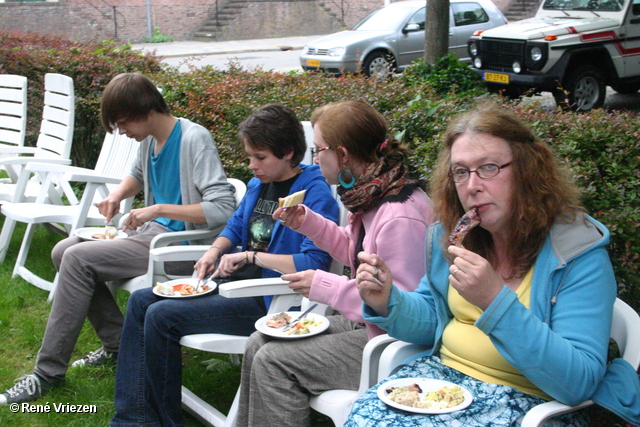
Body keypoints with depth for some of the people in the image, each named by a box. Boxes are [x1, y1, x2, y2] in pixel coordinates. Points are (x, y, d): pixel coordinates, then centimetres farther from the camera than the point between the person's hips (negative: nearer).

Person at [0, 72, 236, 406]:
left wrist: (158, 209, -25)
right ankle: (117, 343, 9)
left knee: (78, 259, -20)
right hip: (150, 232, 10)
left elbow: (223, 209, -25)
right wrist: (118, 195, 8)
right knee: (63, 251, 3)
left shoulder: (194, 139, -18)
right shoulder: (150, 139, 7)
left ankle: (48, 373, -9)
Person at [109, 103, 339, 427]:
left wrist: (249, 256, -21)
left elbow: (314, 263, -25)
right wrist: (214, 252, 3)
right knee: (141, 300, 4)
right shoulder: (258, 184, 11)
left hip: (268, 300, -10)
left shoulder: (314, 193, -15)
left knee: (162, 315, -19)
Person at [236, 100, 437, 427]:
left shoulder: (400, 217, -28)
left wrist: (325, 287, -24)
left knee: (272, 361, -13)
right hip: (360, 324, 10)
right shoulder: (373, 194, 4)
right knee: (258, 344, 7)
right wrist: (307, 222, 8)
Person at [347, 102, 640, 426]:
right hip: (444, 372, 5)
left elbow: (580, 383, -23)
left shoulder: (579, 253, -15)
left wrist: (495, 300, -33)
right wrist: (388, 303, -7)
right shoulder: (449, 234, 3)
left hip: (527, 399, -4)